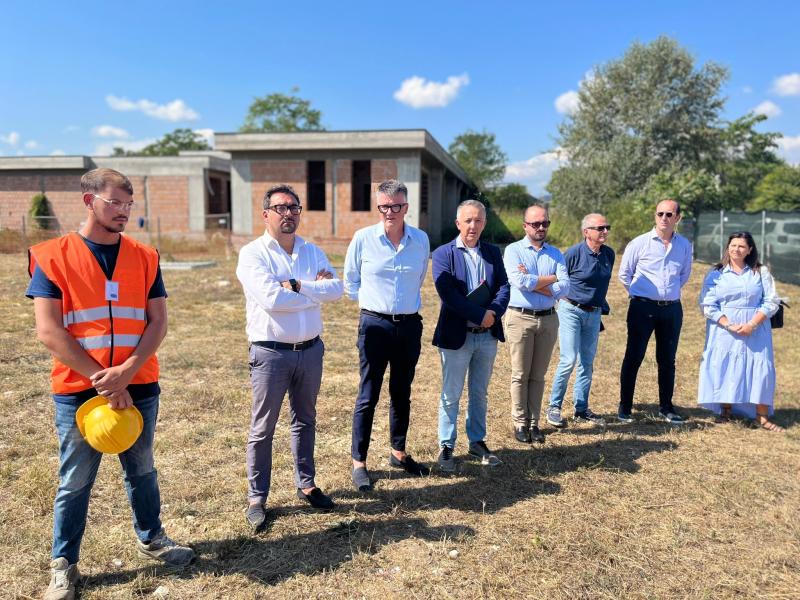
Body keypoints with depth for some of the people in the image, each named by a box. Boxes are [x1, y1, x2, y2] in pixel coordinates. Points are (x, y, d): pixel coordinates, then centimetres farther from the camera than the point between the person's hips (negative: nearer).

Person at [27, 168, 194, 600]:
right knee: (75, 482, 11)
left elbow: (158, 322, -1)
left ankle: (150, 538, 39)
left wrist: (126, 370, -15)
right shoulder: (51, 257, -6)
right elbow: (49, 331, -12)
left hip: (139, 388, 3)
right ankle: (63, 564, 30)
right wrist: (101, 379, -16)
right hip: (78, 391, -3)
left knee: (141, 470, 18)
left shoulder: (144, 257, 3)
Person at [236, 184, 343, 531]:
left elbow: (336, 289, -8)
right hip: (270, 353, -5)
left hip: (310, 349, 5)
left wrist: (296, 285, -20)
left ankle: (306, 485, 34)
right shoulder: (252, 254, -9)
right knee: (262, 429, 6)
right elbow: (271, 299, -23)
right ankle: (257, 498, 20)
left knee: (305, 420, 18)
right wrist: (315, 289, -11)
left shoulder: (312, 252, 6)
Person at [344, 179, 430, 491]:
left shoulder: (421, 240, 1)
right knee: (368, 395, 0)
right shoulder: (363, 238, -6)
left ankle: (399, 453, 30)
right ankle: (359, 462, 12)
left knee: (402, 393, 14)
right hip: (375, 325, -3)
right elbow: (350, 281, 7)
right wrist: (371, 302, 6)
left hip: (410, 325, 3)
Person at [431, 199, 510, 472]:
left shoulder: (493, 253, 9)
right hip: (456, 336, -4)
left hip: (488, 336, 4)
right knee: (451, 395, 7)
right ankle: (446, 446, 20)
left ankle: (477, 441, 31)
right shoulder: (443, 254, -6)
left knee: (480, 394, 16)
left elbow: (503, 287, 1)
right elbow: (448, 293, -17)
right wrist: (481, 315, -20)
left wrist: (494, 312, -18)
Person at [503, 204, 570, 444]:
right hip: (520, 318, -3)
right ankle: (520, 423, 13)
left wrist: (532, 283, -12)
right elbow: (520, 282, -18)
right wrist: (551, 278, -7)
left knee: (538, 375, 9)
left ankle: (534, 422, 19)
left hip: (548, 319, 3)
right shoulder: (513, 250, -1)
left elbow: (564, 288, -4)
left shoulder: (556, 254, 10)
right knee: (520, 375, 2)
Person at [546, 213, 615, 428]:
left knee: (587, 362, 10)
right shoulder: (574, 253, -13)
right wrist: (565, 303, 1)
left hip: (594, 314, 6)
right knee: (568, 360, -10)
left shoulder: (609, 254, 5)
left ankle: (581, 409, 20)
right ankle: (554, 407, 4)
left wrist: (602, 308, 17)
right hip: (571, 311, -6)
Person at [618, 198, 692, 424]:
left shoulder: (685, 245, 6)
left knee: (667, 360, 11)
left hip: (672, 308, 3)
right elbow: (624, 274, 5)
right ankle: (625, 407, 8)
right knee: (634, 357, 0)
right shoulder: (639, 243, -4)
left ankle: (666, 407, 23)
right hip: (643, 307, -3)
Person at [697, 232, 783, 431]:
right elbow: (708, 305, -3)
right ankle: (726, 412, 11)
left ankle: (762, 416, 4)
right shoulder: (715, 274, 3)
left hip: (756, 330, 1)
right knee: (724, 368, -1)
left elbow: (771, 302, 1)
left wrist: (752, 325, -13)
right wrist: (730, 326, -15)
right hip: (724, 330, -1)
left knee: (761, 368, -4)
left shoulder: (761, 272, 6)